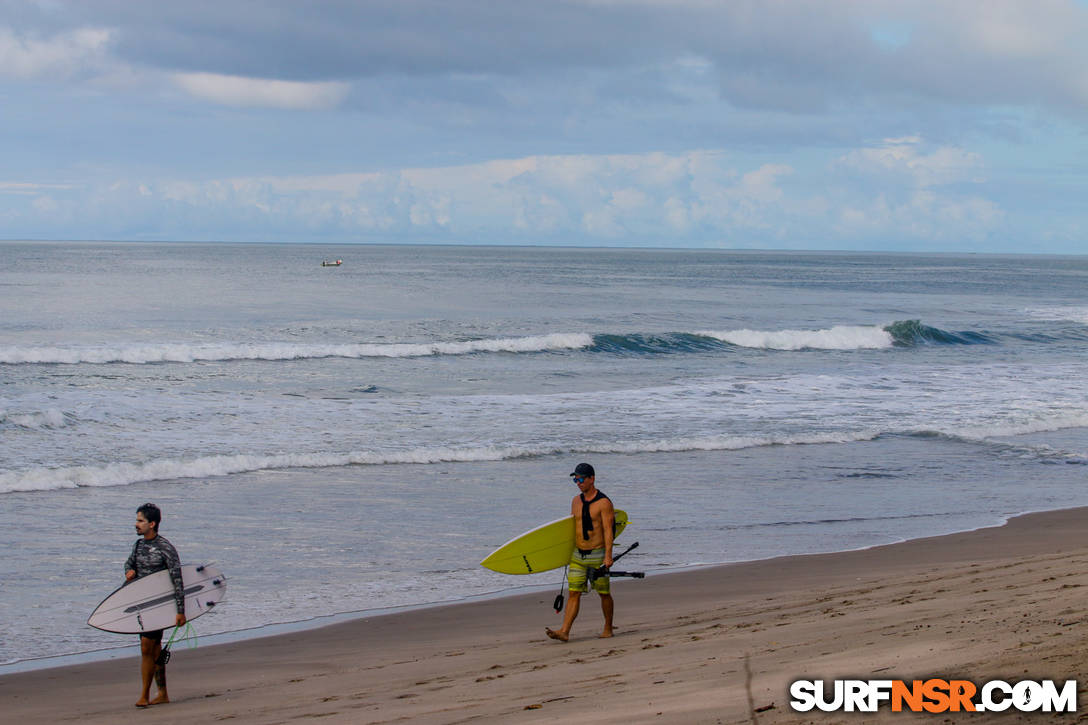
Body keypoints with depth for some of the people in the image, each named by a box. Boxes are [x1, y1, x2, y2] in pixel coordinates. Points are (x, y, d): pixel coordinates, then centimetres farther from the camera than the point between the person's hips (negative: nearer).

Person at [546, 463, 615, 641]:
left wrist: (608, 555, -22)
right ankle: (564, 632, -11)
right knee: (574, 593, -3)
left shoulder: (603, 503, -10)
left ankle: (608, 629, 21)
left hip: (597, 555, -5)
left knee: (604, 593, 7)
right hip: (577, 555, 5)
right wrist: (568, 552, 19)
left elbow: (608, 530, -15)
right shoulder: (576, 501, 10)